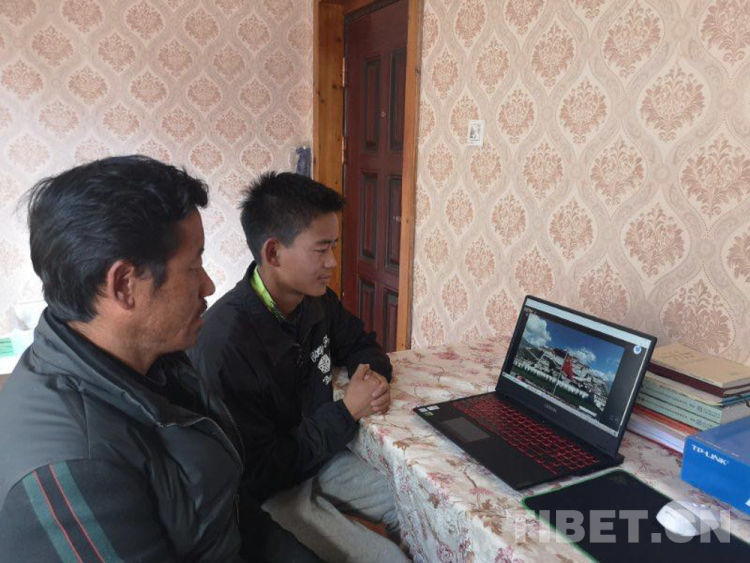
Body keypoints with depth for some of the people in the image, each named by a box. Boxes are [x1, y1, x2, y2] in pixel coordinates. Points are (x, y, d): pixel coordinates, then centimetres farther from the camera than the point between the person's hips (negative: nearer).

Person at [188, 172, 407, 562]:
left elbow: (359, 343, 13)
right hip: (268, 492, -7)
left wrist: (374, 375, -10)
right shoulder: (224, 342, -30)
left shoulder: (316, 300, -7)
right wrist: (347, 412, -22)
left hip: (322, 453, 7)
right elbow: (258, 471, -25)